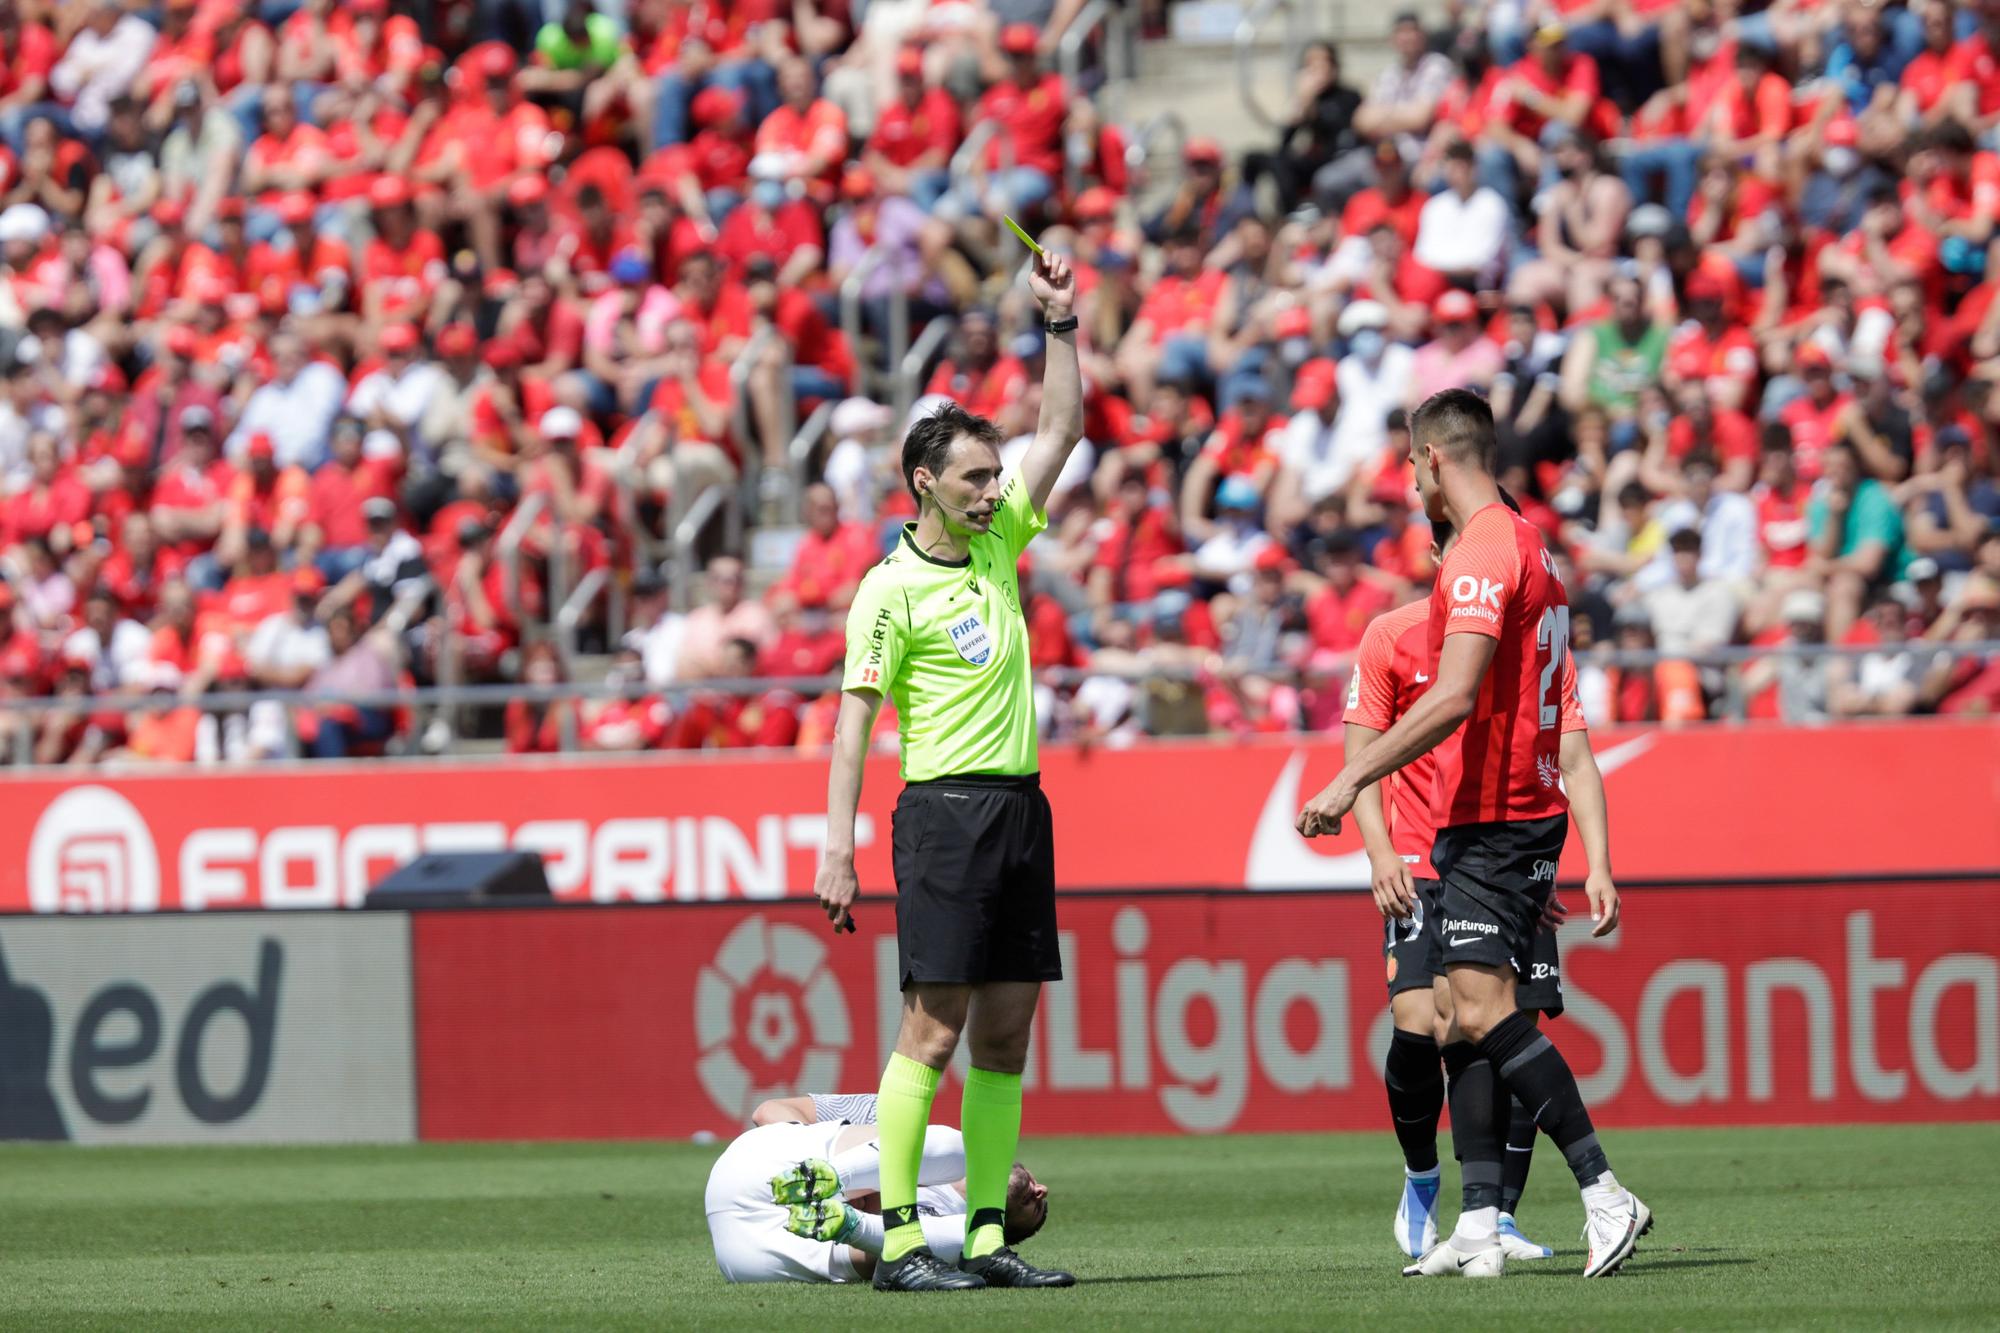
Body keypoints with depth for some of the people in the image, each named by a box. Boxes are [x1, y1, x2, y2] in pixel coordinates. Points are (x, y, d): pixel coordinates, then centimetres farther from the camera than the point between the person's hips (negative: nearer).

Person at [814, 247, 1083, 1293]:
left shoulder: (998, 541, 12)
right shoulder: (890, 588, -7)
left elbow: (1063, 429, 16)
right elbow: (853, 723, -7)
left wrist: (1060, 322, 5)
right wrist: (836, 851, -12)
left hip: (1020, 806, 7)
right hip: (945, 807, -7)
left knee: (1005, 1032, 5)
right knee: (934, 1027, -11)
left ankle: (986, 1236, 8)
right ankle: (899, 1241, -11)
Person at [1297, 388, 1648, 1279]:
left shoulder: (1484, 552, -13)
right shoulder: (1525, 546, 19)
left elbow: (1453, 698, -23)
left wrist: (1351, 780, -23)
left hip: (1492, 820, -10)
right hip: (1522, 810, 10)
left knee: (1483, 1010, -17)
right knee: (1465, 1022, 7)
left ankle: (1605, 1196, -19)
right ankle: (1478, 1230, 4)